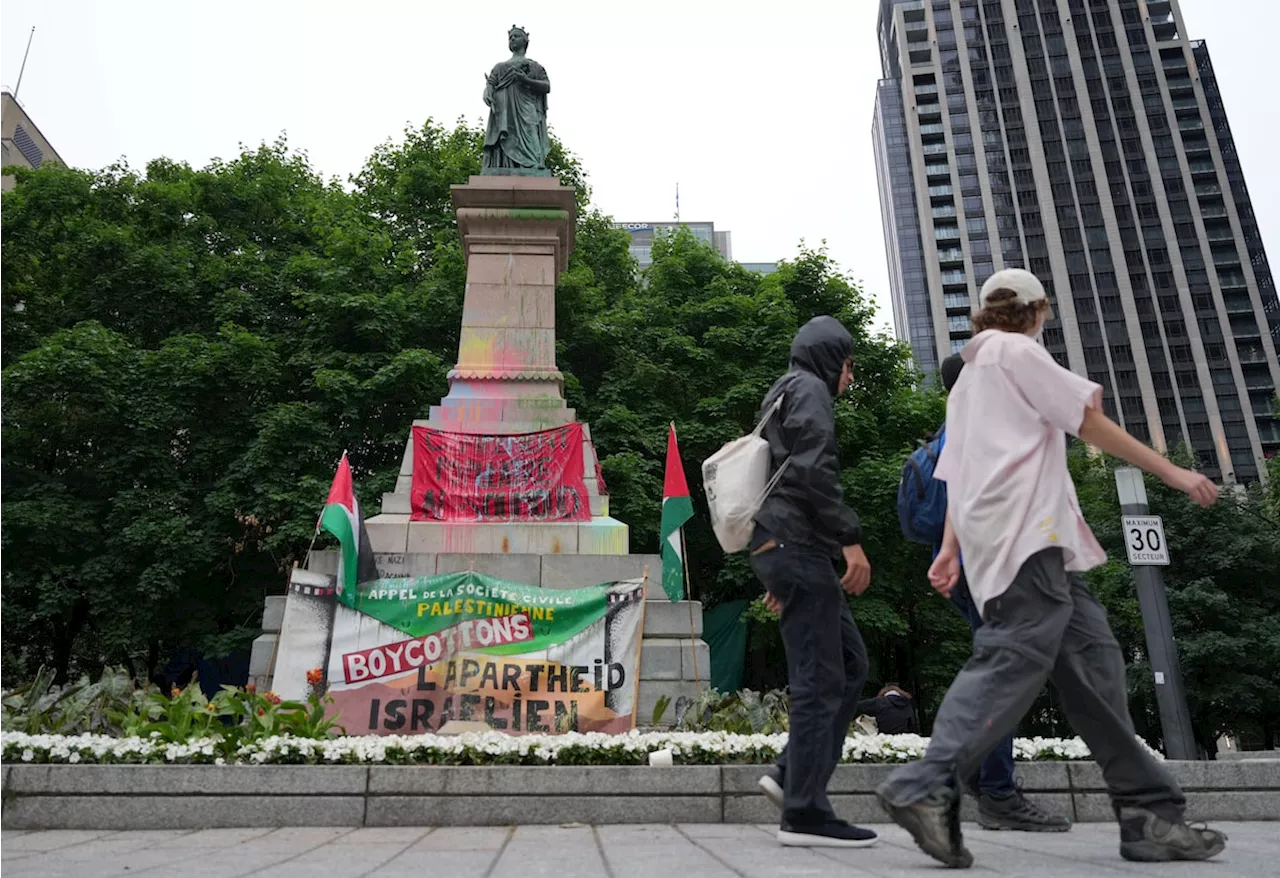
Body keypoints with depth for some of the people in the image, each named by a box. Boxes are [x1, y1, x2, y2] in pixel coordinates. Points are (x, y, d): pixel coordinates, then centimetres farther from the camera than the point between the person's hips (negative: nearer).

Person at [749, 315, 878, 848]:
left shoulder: (780, 398, 29)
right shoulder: (808, 389, -1)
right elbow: (813, 471, -17)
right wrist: (850, 538, -18)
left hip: (783, 548, 10)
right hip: (799, 545, -10)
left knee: (851, 665, 11)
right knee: (818, 678, -8)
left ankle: (792, 774, 8)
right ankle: (805, 812, -4)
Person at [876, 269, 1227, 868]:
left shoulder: (969, 377, 29)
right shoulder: (1016, 351, 5)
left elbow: (957, 469, 23)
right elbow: (1091, 423, 2)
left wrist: (950, 547, 19)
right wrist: (1171, 471, 10)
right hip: (1025, 529, -9)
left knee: (1093, 664, 6)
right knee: (1016, 658, -18)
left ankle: (1148, 814, 7)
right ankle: (926, 788, -25)